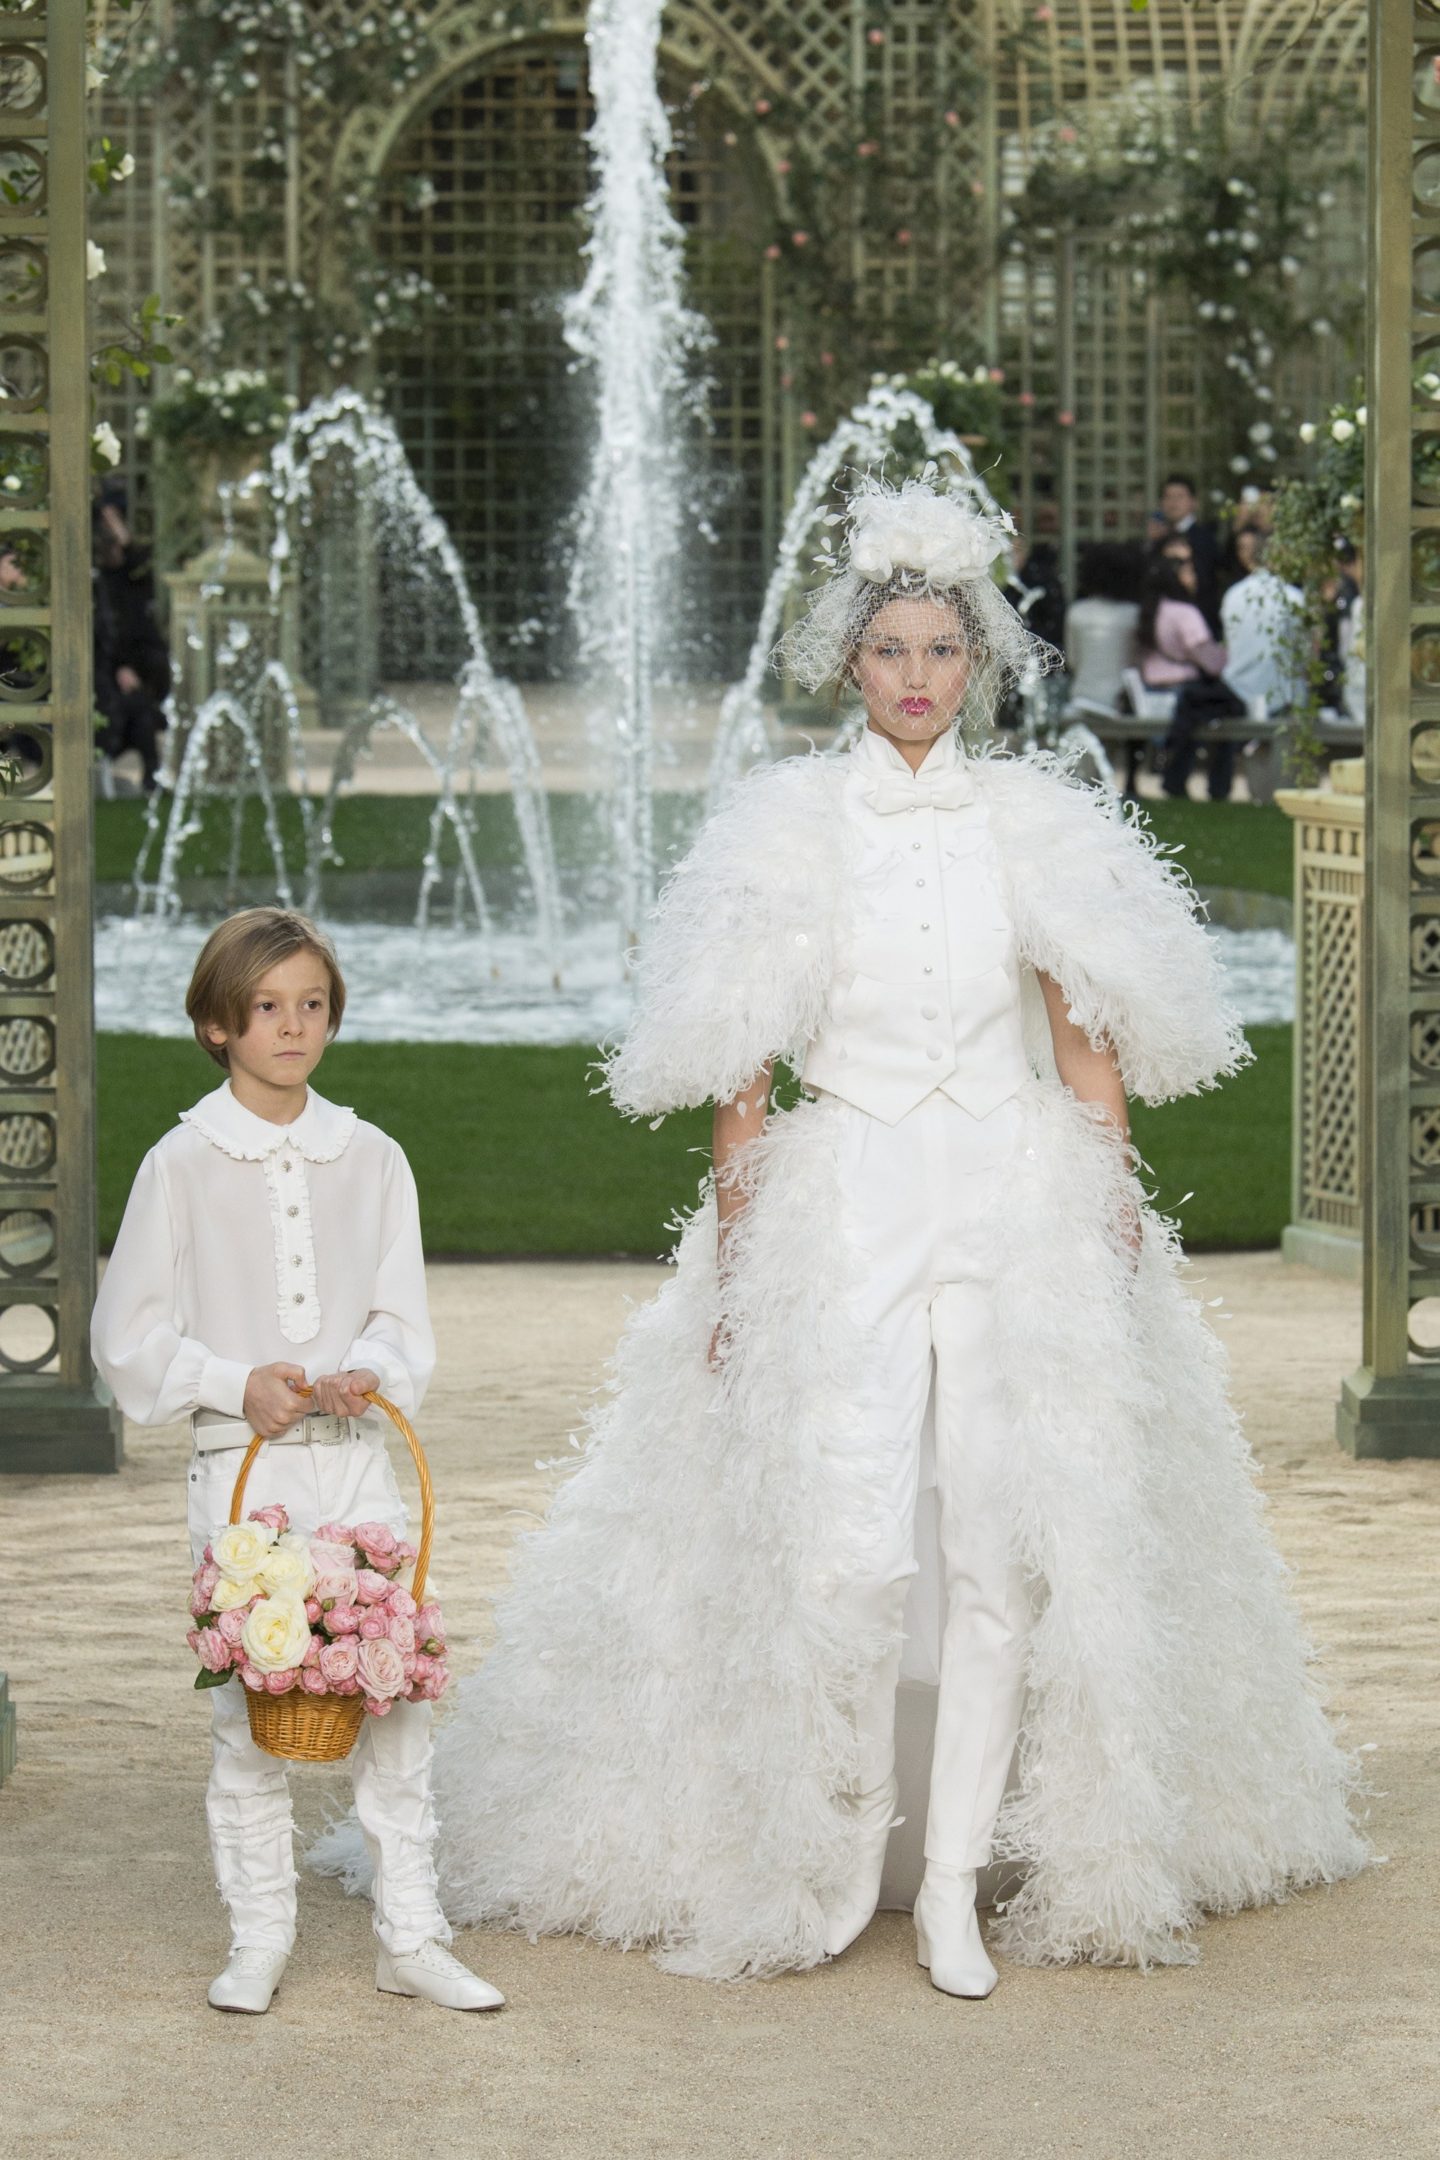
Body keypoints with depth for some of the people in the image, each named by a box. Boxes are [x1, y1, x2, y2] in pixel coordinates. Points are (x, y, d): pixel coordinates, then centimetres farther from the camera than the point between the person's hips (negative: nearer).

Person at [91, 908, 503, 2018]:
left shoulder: (372, 1160, 8)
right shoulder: (183, 1165, -1)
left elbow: (403, 1322, 10)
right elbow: (131, 1337, 0)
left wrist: (369, 1374, -11)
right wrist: (239, 1383, -13)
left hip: (357, 1458, 2)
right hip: (242, 1467, -2)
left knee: (398, 1692, -1)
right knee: (248, 1706, 0)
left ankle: (413, 1937, 8)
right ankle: (259, 1941, 12)